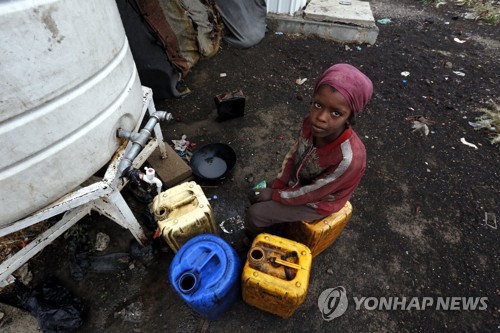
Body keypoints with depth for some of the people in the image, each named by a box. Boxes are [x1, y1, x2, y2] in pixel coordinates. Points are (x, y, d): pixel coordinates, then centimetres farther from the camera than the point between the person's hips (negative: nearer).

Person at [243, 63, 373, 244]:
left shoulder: (348, 158, -40)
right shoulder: (311, 123, -23)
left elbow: (310, 194, -26)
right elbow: (293, 155, -5)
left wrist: (275, 194, -14)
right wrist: (276, 186, -10)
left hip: (318, 202, -5)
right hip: (298, 182, 5)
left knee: (255, 214, -7)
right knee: (256, 195, 6)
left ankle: (256, 242, 29)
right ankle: (261, 233, 35)